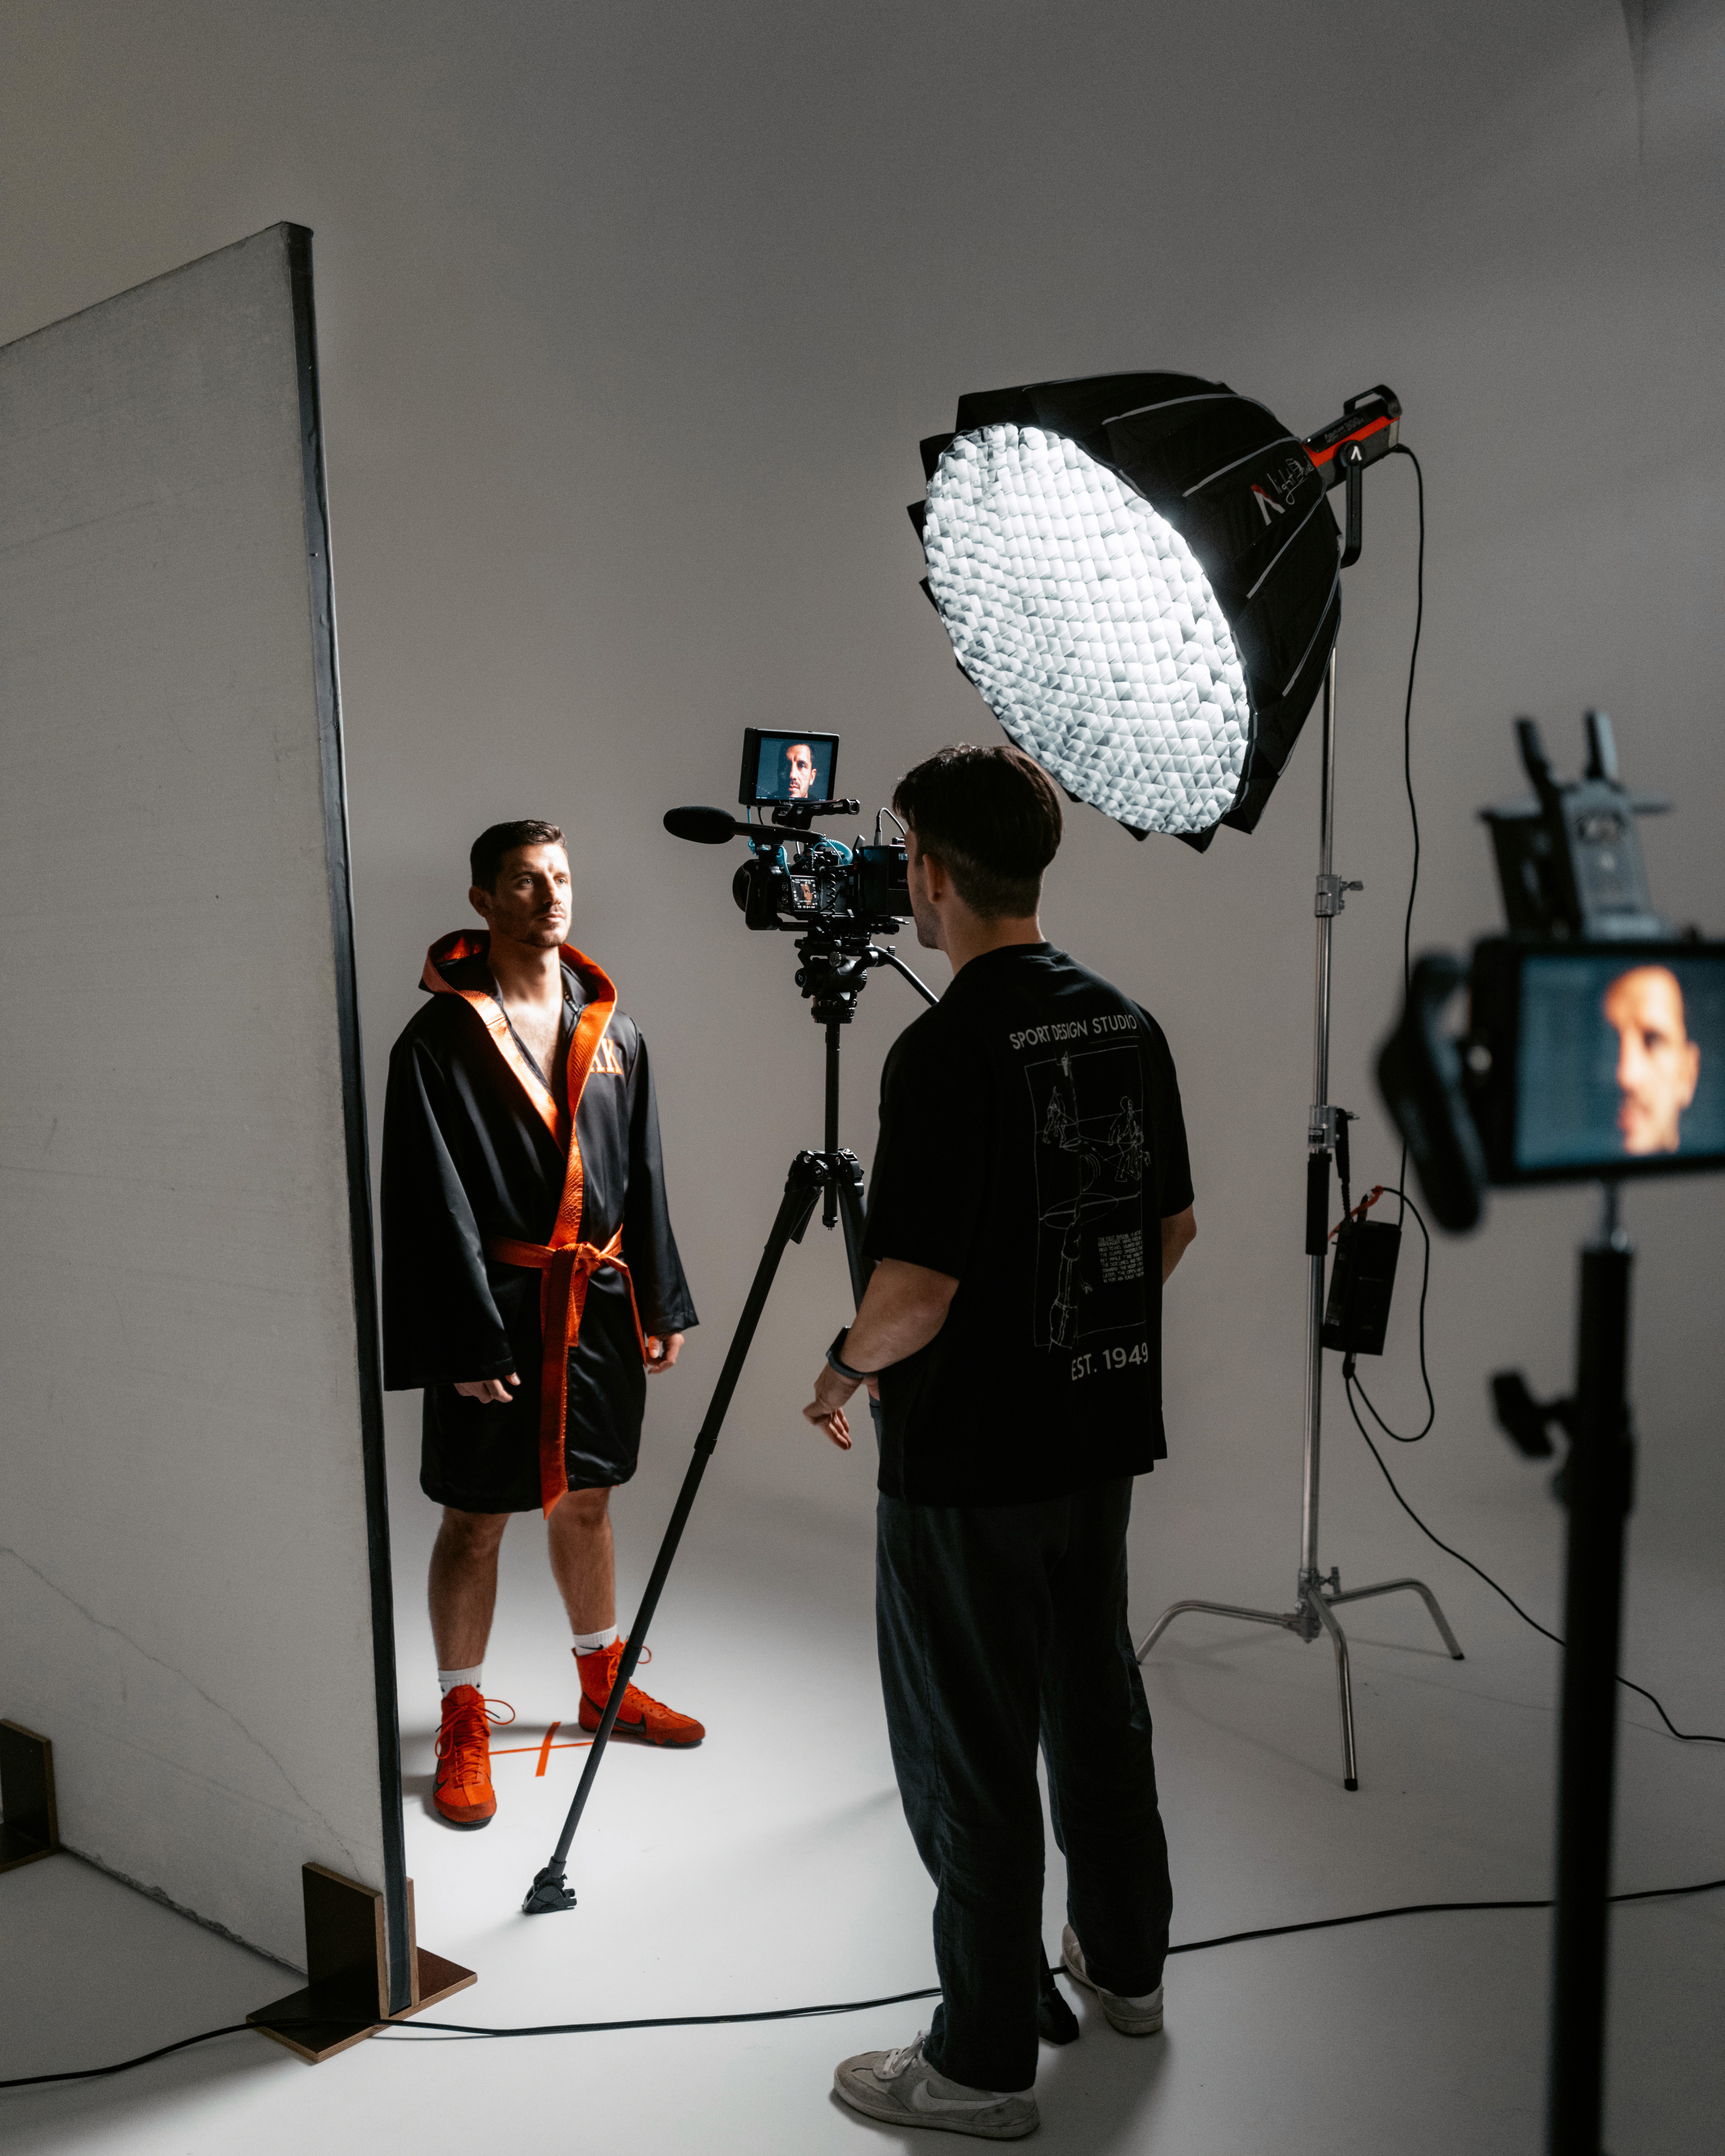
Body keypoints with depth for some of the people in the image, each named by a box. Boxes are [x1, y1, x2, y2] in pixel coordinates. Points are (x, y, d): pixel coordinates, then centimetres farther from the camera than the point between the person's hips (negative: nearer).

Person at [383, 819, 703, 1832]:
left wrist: (662, 1304, 8)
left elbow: (645, 1179, 11)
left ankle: (606, 1682, 35)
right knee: (477, 1520, 5)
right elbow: (437, 1208, -11)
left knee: (588, 1501, 18)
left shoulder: (615, 1034, 8)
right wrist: (471, 1343, -15)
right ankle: (464, 1722, 20)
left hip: (600, 1303, 5)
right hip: (495, 1310, -5)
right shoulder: (439, 1041, -8)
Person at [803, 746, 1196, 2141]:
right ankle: (1126, 1962, 41)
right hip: (1101, 1436, 8)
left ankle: (984, 2064, 21)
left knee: (970, 1756, 6)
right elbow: (1174, 1229, 11)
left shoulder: (946, 1051, -22)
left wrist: (845, 1371, -4)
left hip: (969, 1465, -8)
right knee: (1097, 1701, 23)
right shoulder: (1130, 1026, 3)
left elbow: (916, 1293, -24)